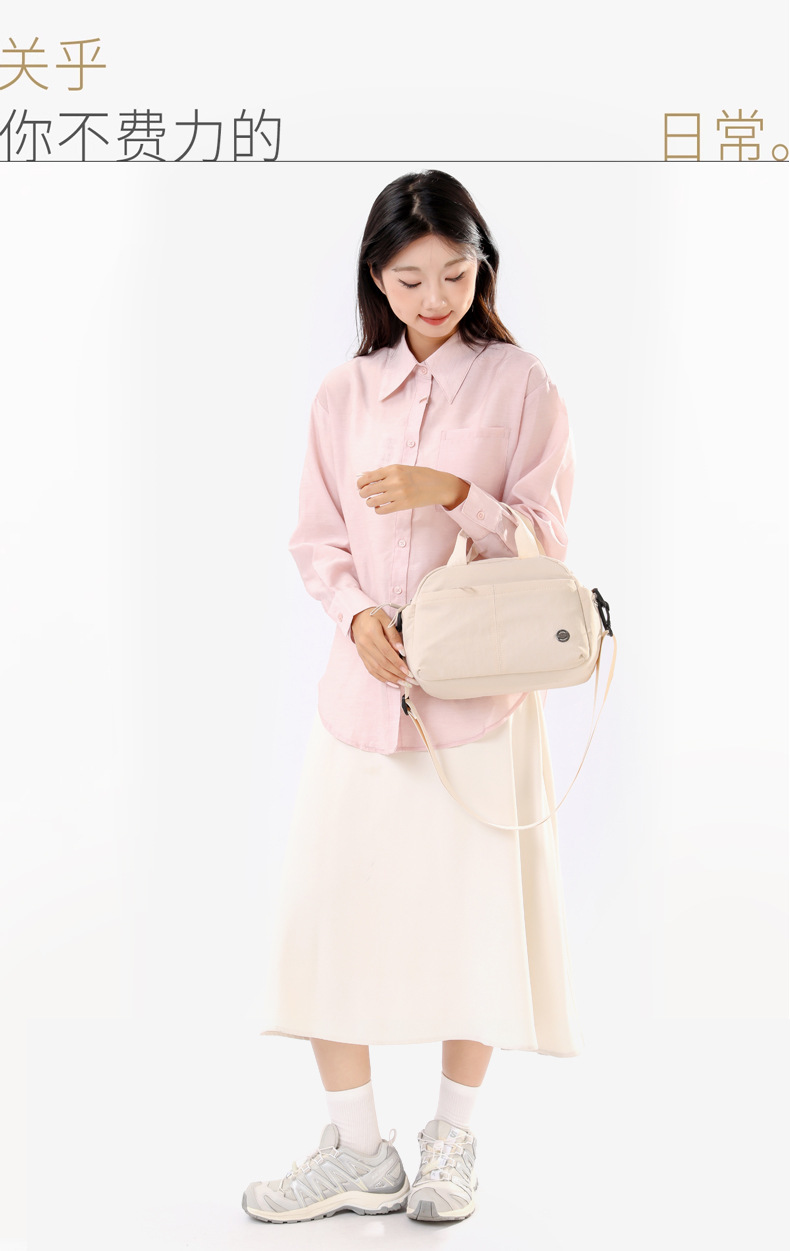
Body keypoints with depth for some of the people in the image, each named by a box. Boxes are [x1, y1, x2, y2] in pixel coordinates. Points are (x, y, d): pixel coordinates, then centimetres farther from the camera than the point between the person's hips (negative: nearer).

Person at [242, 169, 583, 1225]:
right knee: (324, 909, 0)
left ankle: (452, 1141, 23)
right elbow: (317, 540, 9)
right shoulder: (344, 394, 8)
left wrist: (455, 495, -19)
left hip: (480, 690, -3)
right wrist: (357, 612, -10)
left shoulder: (519, 384, 0)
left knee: (472, 913, 4)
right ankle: (358, 1154, 15)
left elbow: (544, 539, -2)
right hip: (366, 683, 3)